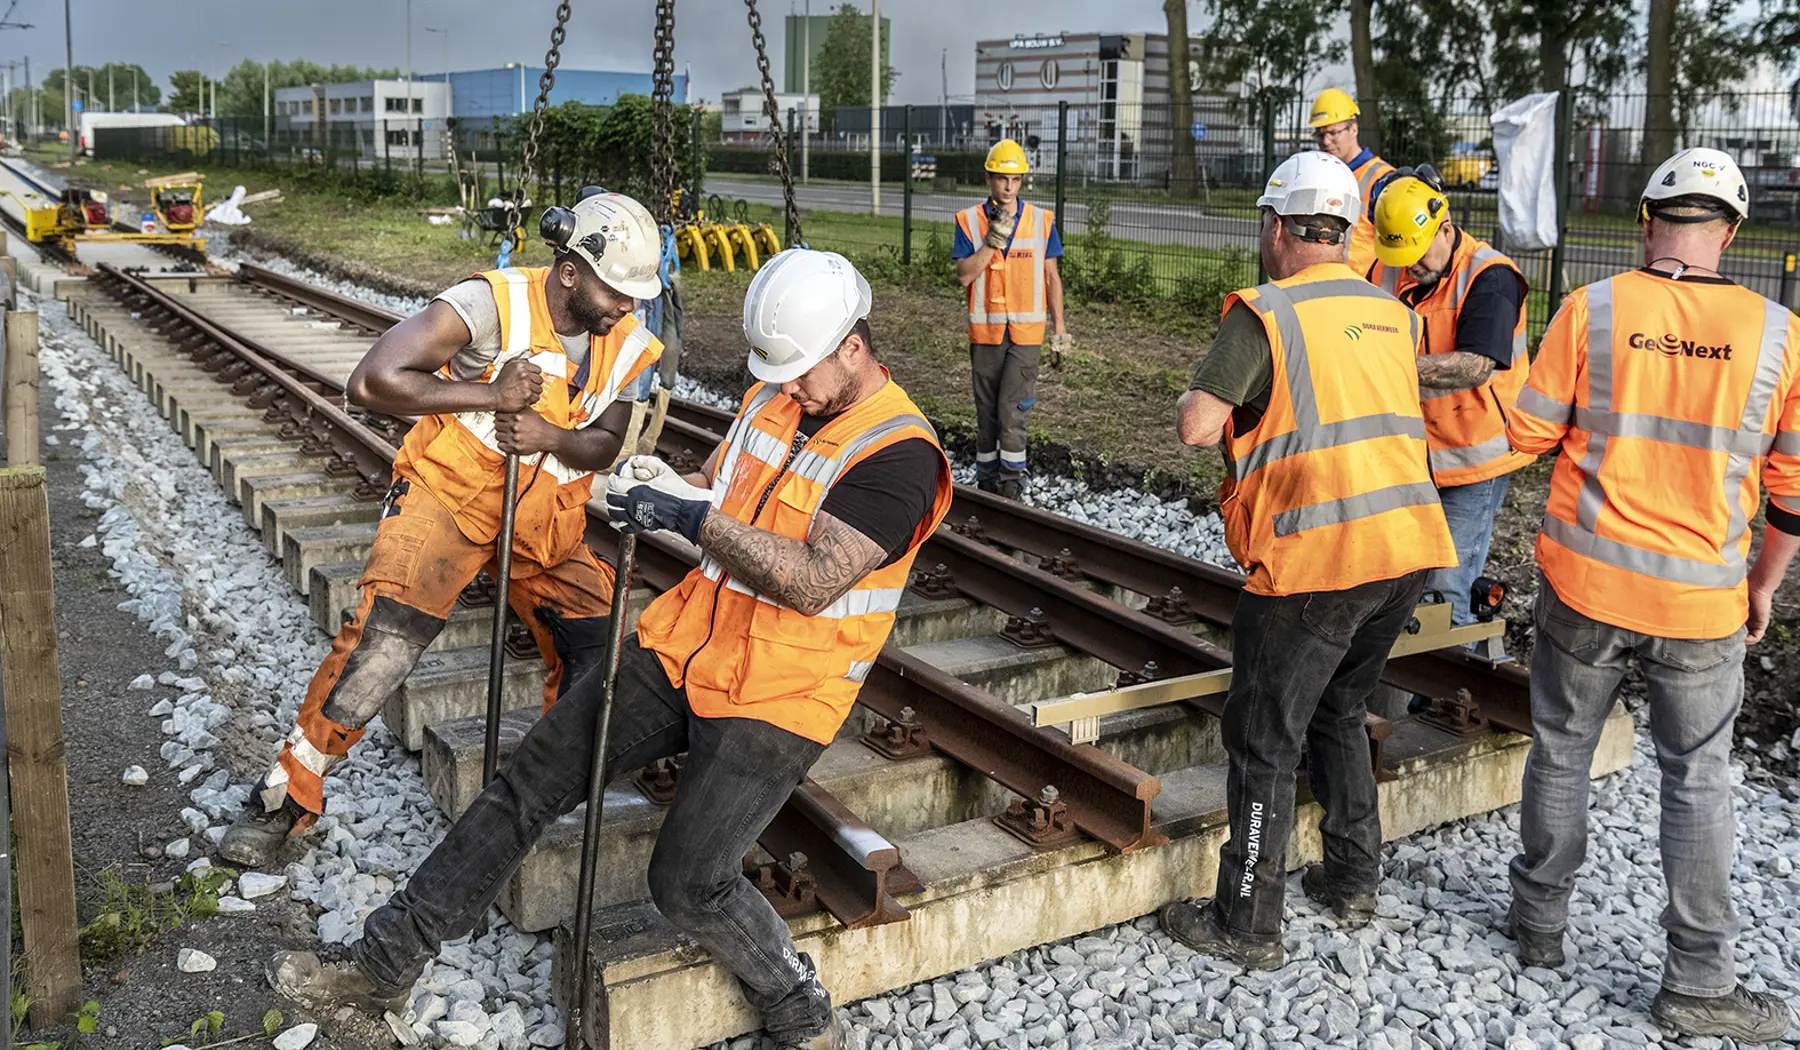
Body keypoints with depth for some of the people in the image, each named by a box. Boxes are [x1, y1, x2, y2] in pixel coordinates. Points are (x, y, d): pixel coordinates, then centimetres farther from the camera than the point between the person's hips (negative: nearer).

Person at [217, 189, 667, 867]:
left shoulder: (627, 344, -3)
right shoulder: (492, 304, -21)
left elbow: (605, 445, 4)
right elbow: (372, 383, -27)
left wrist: (553, 439, -18)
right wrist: (490, 394, -28)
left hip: (546, 519, 5)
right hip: (447, 494, -5)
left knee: (598, 663, 1)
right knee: (384, 640, -21)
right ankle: (284, 798, -3)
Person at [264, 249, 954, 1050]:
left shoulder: (900, 453, -17)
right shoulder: (774, 398, 8)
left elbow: (812, 582, -26)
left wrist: (693, 517, -26)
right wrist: (664, 485, 0)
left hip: (777, 695, -7)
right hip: (681, 647, 7)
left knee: (689, 885, -15)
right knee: (529, 783, 4)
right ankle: (387, 961, 18)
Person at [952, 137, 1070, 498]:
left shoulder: (1041, 221, 2)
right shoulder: (969, 220, 0)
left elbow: (1051, 277, 8)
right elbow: (964, 276, -9)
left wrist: (1059, 330, 6)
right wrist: (994, 239, -19)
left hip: (1026, 332, -1)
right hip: (985, 330, 1)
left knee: (1012, 411, -12)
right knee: (986, 413, 10)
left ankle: (1011, 488, -4)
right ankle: (987, 486, 22)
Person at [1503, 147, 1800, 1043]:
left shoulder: (1590, 309, -8)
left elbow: (1529, 434, -2)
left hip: (1583, 579, 0)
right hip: (1702, 600, 0)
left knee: (1561, 753, 17)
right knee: (1696, 783, 12)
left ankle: (1539, 921, 31)